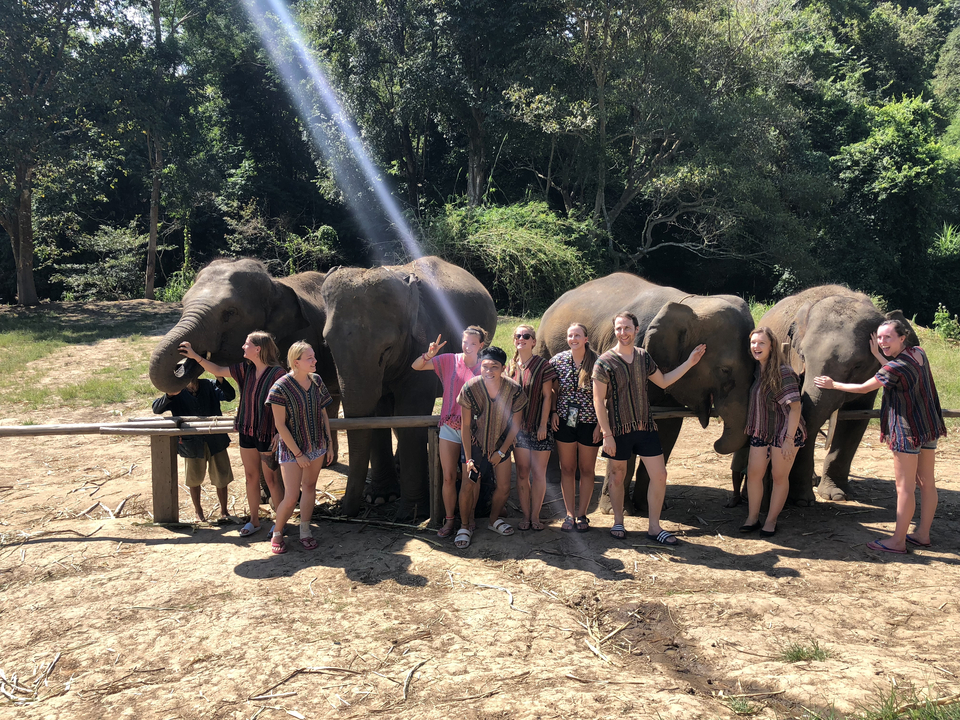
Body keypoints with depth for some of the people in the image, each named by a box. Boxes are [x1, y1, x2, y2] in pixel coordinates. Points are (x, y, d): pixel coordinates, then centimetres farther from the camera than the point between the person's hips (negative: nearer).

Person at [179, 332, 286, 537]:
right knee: (251, 477, 15)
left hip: (267, 434, -7)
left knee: (271, 479, 3)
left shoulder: (276, 373, -18)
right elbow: (218, 371, 11)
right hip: (247, 432, 7)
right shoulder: (246, 369, 2)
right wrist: (195, 356, 6)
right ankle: (254, 520, 28)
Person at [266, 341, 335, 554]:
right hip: (292, 449, -5)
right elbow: (280, 425, -16)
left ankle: (305, 532, 26)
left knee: (309, 487, 13)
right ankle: (277, 534, 17)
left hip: (317, 445, 5)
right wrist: (298, 454, -14)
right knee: (291, 497, -6)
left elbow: (323, 414, 8)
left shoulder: (316, 381, -1)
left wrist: (329, 444, 8)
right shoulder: (281, 388, -19)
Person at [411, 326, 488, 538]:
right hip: (449, 426, 1)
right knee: (448, 477, 4)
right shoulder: (449, 360, 2)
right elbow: (416, 366, 2)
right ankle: (449, 520, 15)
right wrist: (429, 355, -18)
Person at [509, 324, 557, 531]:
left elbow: (547, 397, -6)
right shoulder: (512, 366, 7)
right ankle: (525, 515, 15)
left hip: (539, 426, -3)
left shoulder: (543, 365, -5)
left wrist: (543, 425, -10)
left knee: (538, 474, 1)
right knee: (522, 473, 6)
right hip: (519, 427, 4)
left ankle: (535, 516, 11)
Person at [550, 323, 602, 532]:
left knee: (587, 470, 7)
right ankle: (570, 514, 16)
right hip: (564, 421, 2)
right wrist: (553, 412, -4)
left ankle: (582, 515, 18)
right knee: (567, 469, 7)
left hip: (589, 422, -2)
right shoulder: (558, 360, -1)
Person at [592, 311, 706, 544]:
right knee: (617, 476, 9)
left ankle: (654, 527, 14)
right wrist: (607, 434, -14)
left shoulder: (643, 357, 6)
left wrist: (689, 363, 15)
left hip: (646, 427, 5)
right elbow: (598, 400, -11)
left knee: (659, 475, 2)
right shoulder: (604, 363, -10)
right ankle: (618, 522, 29)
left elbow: (663, 381, 20)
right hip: (618, 429, -4)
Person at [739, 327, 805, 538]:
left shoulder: (783, 373, -18)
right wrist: (749, 426, 13)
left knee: (779, 476, 5)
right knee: (753, 473, 5)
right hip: (761, 431, 7)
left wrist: (789, 439, -21)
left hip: (784, 432, -6)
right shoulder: (756, 371, 3)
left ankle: (771, 521, 15)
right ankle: (752, 518, 16)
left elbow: (795, 407, -19)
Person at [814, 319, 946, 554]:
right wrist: (879, 356, 15)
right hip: (930, 427, 9)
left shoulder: (896, 366, -20)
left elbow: (864, 388, -10)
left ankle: (898, 541, 3)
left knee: (904, 487, -3)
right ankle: (923, 534, 24)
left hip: (908, 430, -9)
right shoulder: (918, 353, 2)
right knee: (926, 482, 13)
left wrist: (834, 385, 2)